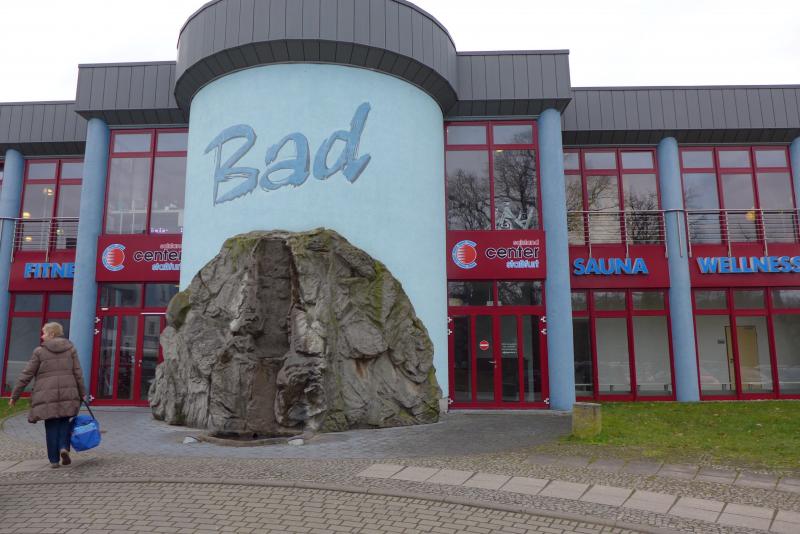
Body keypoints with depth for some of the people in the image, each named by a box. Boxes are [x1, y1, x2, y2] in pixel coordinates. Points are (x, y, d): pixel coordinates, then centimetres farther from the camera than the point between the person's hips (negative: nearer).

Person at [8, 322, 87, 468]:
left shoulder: (40, 351, 0)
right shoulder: (70, 348, 4)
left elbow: (26, 375, 1)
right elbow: (78, 373, 2)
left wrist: (14, 395, 9)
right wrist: (82, 393, 8)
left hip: (47, 395, -1)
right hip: (67, 393, 1)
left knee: (51, 426, 8)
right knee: (64, 422, 16)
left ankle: (54, 459, 9)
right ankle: (64, 447, -7)